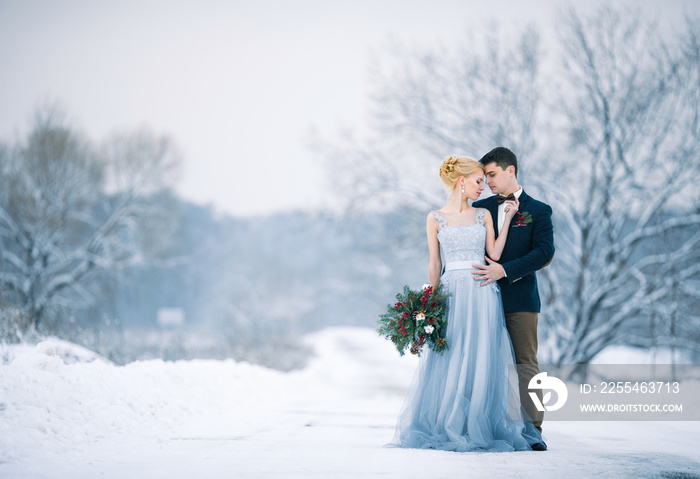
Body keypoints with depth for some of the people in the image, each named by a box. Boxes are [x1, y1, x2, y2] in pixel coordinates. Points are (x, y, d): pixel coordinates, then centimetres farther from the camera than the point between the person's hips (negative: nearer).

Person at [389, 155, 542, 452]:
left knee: (480, 361, -1)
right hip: (451, 292, -2)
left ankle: (478, 427, 5)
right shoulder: (436, 218, 6)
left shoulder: (483, 215, 11)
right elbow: (434, 264, 6)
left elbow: (494, 253, 1)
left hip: (482, 294, 2)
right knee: (448, 361, -2)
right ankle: (446, 426, 6)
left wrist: (507, 218, 1)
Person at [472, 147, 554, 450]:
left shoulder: (538, 211, 3)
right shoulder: (480, 209, 12)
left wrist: (504, 270, -19)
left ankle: (533, 429, -1)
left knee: (526, 363, -2)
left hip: (520, 298, -3)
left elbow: (544, 252, -9)